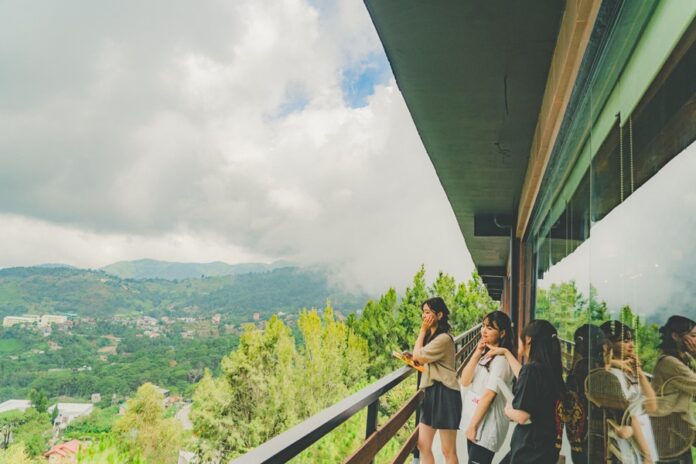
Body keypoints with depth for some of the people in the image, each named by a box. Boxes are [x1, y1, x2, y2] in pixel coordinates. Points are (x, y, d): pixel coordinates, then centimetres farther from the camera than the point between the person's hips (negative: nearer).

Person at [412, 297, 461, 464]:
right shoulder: (432, 336, 16)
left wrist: (422, 331, -5)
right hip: (431, 392, 10)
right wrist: (412, 359, 5)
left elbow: (418, 355, -13)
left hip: (444, 394, -10)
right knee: (423, 445, 10)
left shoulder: (443, 338, -16)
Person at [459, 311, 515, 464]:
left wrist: (473, 425, -15)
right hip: (474, 419, 8)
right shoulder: (485, 354, 9)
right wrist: (476, 354, -9)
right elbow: (464, 381, 0)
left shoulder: (501, 358, -16)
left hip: (487, 424, -8)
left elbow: (489, 395, -19)